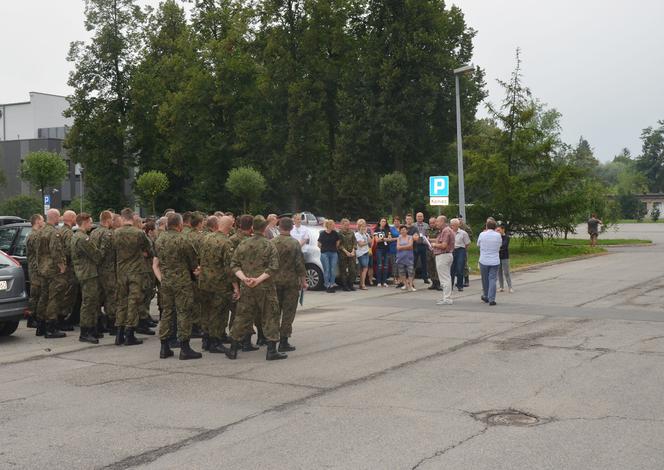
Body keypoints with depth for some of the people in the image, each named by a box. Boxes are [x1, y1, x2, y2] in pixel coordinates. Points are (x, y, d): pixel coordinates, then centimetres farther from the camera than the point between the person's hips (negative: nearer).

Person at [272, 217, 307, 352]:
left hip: (275, 280, 3)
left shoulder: (272, 243, -1)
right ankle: (284, 341, 0)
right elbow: (300, 264, -10)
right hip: (291, 280, -3)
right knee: (288, 312, 2)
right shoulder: (294, 243, -9)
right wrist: (303, 280, -1)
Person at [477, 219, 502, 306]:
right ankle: (491, 299, -6)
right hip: (495, 261, 0)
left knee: (485, 279, 15)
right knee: (492, 279, 1)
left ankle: (486, 296, 29)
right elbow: (500, 245, 11)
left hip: (484, 261, 0)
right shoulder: (498, 235, -5)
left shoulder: (482, 234, -7)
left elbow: (478, 244, 9)